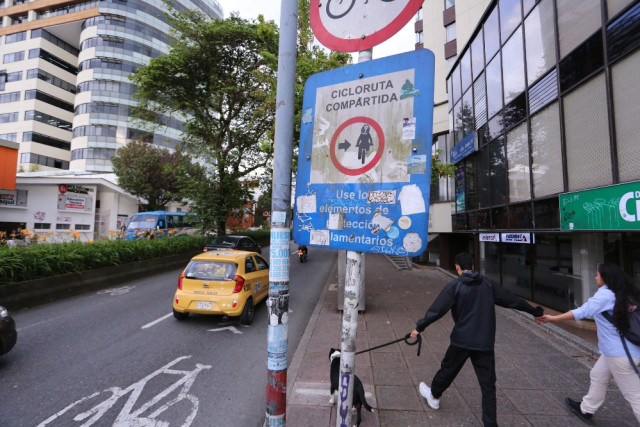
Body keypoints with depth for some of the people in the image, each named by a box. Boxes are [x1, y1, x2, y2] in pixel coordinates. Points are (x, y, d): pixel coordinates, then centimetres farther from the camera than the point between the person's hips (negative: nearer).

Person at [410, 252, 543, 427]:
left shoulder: (454, 286, -10)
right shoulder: (488, 284, 2)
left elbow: (437, 310, -15)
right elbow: (513, 300, 12)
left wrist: (419, 327, -9)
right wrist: (535, 311, 27)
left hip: (462, 340, -2)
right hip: (485, 342, 3)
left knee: (448, 370, 19)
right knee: (488, 385, 12)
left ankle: (434, 396, 41)